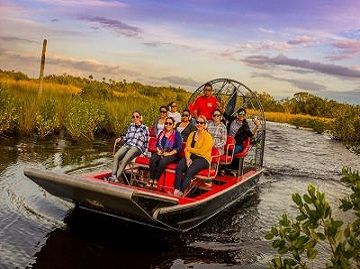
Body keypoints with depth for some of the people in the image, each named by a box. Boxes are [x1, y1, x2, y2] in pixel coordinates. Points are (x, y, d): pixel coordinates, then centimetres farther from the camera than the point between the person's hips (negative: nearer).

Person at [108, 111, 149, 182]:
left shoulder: (144, 128, 10)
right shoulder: (130, 126, 22)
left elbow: (146, 142, 10)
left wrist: (143, 152, 1)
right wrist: (121, 138, 6)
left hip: (136, 147, -4)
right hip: (127, 145, 4)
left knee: (124, 160, -31)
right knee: (116, 156, -27)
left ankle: (117, 178, -35)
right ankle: (113, 176, -35)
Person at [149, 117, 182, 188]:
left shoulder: (177, 134, 2)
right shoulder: (162, 133, 18)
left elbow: (179, 148, -6)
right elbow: (157, 144, 21)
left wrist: (169, 153, -14)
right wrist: (158, 150, -1)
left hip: (172, 155, -4)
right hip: (160, 153, 4)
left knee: (163, 161, -35)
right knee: (153, 159, -28)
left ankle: (156, 180, -26)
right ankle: (151, 179, -27)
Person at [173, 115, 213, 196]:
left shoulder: (207, 136, -3)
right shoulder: (192, 134, 17)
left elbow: (202, 151, -12)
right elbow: (186, 148, 8)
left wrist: (189, 149, -3)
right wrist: (187, 158, -11)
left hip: (203, 159, -5)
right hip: (191, 157, 5)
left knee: (190, 171, -32)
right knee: (179, 167, -24)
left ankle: (181, 191, -30)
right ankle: (176, 189, -29)